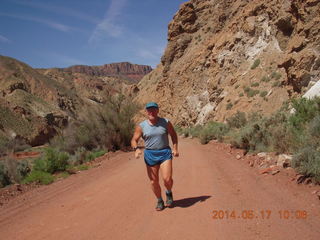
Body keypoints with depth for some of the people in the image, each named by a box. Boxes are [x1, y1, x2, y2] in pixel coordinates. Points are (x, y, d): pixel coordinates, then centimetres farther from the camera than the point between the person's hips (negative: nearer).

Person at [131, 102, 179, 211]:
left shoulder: (166, 122, -2)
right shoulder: (141, 126, -3)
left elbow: (173, 134, 11)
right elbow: (134, 140, 1)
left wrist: (175, 148, 0)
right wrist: (136, 149, -20)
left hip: (165, 153, -1)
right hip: (150, 155, 1)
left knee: (167, 179, -13)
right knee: (154, 181, 5)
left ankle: (169, 193, 21)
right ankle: (159, 201, 29)